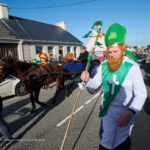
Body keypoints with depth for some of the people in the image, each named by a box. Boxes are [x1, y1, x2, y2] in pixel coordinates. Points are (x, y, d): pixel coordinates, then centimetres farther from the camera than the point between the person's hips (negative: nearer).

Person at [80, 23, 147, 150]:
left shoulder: (132, 67, -19)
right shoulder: (103, 65, -6)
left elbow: (141, 94, -20)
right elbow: (95, 84, 0)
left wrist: (130, 113, -35)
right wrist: (87, 80, -22)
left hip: (126, 112, -4)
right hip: (108, 110, 4)